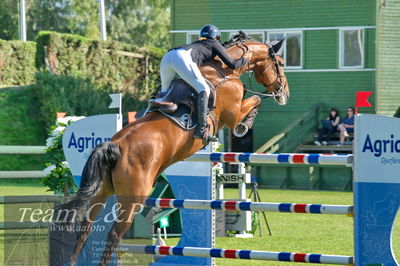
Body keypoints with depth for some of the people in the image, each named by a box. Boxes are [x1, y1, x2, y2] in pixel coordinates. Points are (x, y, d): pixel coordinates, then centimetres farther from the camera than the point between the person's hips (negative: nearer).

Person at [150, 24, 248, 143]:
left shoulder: (196, 44, 41)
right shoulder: (214, 44, 25)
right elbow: (232, 64, 20)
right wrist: (244, 60, 38)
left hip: (166, 57, 7)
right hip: (182, 57, -7)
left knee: (165, 90, 25)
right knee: (204, 89, -6)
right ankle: (202, 129, -18)